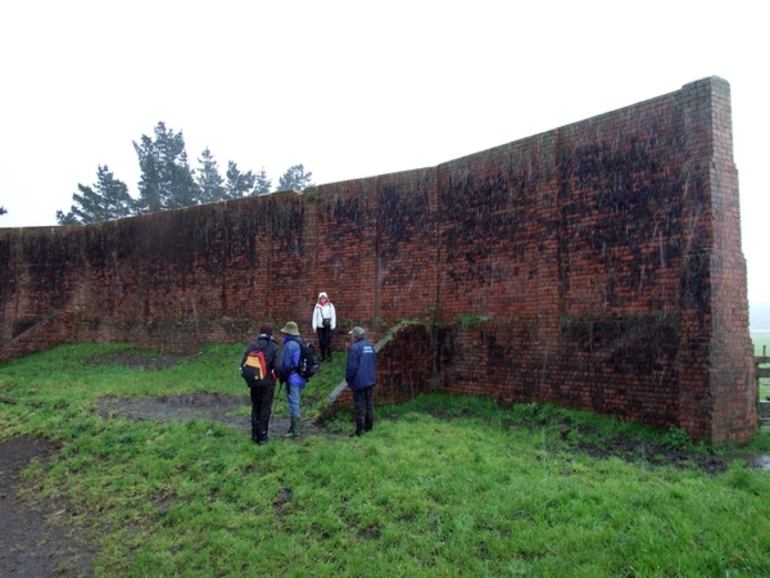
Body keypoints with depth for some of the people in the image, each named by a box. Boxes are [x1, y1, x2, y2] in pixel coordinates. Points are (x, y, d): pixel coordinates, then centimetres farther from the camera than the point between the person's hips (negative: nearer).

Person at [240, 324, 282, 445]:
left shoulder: (251, 346, 1)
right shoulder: (274, 348, -8)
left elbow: (243, 364, -1)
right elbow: (278, 367, -16)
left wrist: (248, 378, 13)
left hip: (254, 383, 3)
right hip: (267, 383, -3)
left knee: (255, 408, 17)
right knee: (265, 409, 6)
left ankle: (255, 435, 21)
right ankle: (262, 437, 9)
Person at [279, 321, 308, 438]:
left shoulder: (289, 345, -16)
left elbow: (286, 364, -16)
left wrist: (282, 377, -3)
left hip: (292, 379, -9)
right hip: (302, 378, 9)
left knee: (293, 404, -3)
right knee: (295, 403, 18)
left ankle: (296, 431, 0)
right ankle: (295, 427, 26)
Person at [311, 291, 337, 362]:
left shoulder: (330, 305, -1)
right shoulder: (317, 306, 6)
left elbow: (333, 315, -2)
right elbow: (314, 316, 7)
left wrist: (333, 325, -6)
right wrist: (314, 326, 4)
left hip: (328, 326, -3)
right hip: (320, 327, 3)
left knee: (328, 341, -6)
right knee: (321, 341, 5)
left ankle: (329, 356, 1)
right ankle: (322, 356, 15)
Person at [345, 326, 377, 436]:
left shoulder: (354, 348, -17)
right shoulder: (370, 346, 8)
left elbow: (352, 367, -18)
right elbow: (374, 363, 15)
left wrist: (348, 379, -3)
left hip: (359, 382, -7)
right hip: (370, 381, 7)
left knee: (359, 405, -3)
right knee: (368, 404, 16)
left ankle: (359, 430, 0)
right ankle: (369, 426, 23)